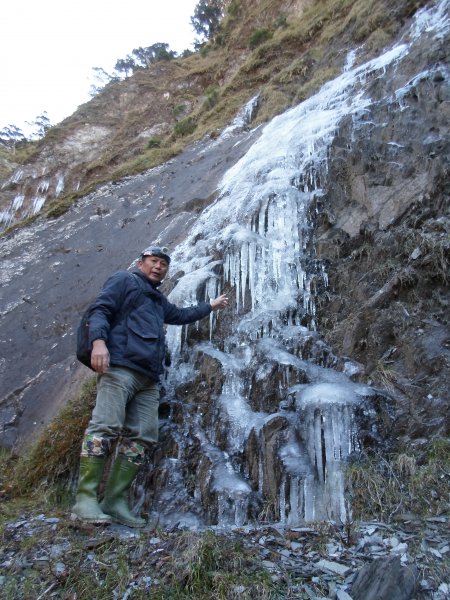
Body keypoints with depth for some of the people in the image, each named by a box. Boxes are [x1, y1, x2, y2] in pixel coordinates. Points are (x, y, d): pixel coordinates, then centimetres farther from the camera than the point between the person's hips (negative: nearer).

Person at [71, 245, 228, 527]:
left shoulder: (159, 300, 34)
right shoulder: (124, 280, 12)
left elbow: (182, 315, 50)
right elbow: (100, 310, -2)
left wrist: (211, 306, 57)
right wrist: (98, 341, -20)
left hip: (149, 376, 8)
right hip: (120, 365, -8)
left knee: (140, 437, -2)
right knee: (105, 427, -17)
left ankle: (116, 501, 1)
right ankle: (85, 499, -13)